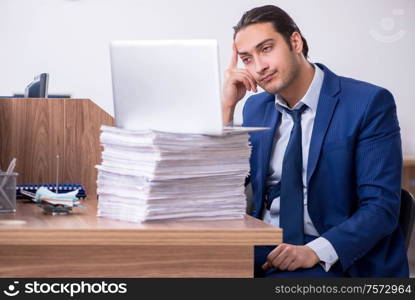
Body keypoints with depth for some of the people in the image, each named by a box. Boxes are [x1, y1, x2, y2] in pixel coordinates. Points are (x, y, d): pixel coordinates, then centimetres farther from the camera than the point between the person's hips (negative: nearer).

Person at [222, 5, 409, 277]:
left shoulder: (369, 103, -7)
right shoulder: (255, 108, 13)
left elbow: (382, 207, -12)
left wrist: (316, 251, -26)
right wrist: (227, 107, 0)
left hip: (338, 262, -6)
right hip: (264, 252, 6)